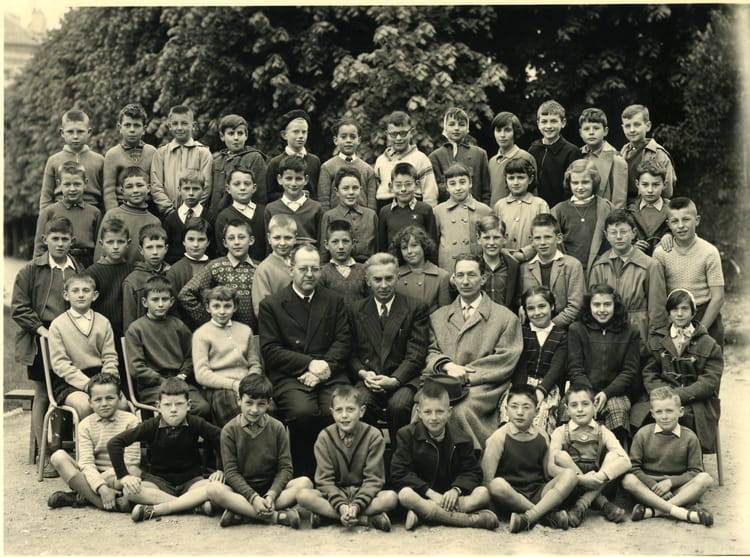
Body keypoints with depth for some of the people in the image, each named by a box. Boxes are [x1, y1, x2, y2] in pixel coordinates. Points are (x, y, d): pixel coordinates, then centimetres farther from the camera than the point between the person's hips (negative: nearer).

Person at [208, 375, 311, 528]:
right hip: (241, 490, -1)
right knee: (214, 490, -32)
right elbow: (231, 472, -8)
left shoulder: (277, 428, 2)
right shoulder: (229, 430, -2)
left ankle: (240, 512, -30)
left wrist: (272, 495, -21)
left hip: (272, 488, 2)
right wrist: (253, 497, -22)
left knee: (305, 483, -26)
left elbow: (285, 467, -3)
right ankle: (277, 516, -36)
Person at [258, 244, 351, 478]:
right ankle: (304, 474, -11)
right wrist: (309, 363, -10)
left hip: (330, 374, 2)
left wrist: (325, 366, -10)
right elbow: (270, 350, 0)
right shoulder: (271, 305, 9)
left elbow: (343, 340, 9)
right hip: (289, 376, -2)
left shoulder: (334, 301, 18)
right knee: (303, 412, -32)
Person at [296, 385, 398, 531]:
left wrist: (357, 506, -24)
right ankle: (367, 519, -29)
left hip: (364, 493, -1)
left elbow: (373, 479, -9)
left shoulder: (373, 436, -6)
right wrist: (341, 506, -24)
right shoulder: (324, 438, -3)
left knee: (391, 497, -31)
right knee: (303, 495, -28)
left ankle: (324, 514, -29)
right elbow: (325, 479, -7)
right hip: (334, 493, 1)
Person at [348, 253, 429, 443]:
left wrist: (394, 380, -15)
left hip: (403, 379, -1)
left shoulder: (416, 308, 8)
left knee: (399, 405, -34)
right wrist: (363, 373, -7)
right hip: (367, 379, 2)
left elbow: (416, 354, 0)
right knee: (360, 404, -32)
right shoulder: (356, 310, 17)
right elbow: (351, 352, 15)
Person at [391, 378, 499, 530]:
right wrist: (430, 493, -20)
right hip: (423, 495, -2)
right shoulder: (407, 435, -1)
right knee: (405, 494, -35)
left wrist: (456, 489, -19)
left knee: (483, 493, -23)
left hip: (449, 496, 3)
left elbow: (472, 472, 4)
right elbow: (399, 473, -9)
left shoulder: (461, 439, 6)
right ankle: (470, 519, -37)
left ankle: (418, 514, -33)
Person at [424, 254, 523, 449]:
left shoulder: (506, 318, 11)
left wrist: (465, 374, -9)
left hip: (483, 386, -3)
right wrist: (447, 365, -9)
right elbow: (430, 353, 15)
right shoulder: (438, 317, 23)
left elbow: (505, 361, 0)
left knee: (463, 409, -35)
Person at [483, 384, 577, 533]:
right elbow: (488, 479, -7)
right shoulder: (499, 438, -4)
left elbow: (549, 468, 12)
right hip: (512, 496, -4)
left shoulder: (542, 437, 9)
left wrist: (569, 475, -6)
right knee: (498, 485, -36)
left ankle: (528, 517, -33)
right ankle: (549, 516, -26)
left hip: (539, 494, 4)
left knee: (569, 476, -19)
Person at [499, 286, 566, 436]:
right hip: (520, 384, 1)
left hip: (548, 386, -1)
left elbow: (557, 367, -1)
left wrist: (541, 390, -20)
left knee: (542, 410, -35)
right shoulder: (520, 332, 17)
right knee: (509, 406, -33)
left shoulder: (561, 335, 13)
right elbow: (519, 365, 3)